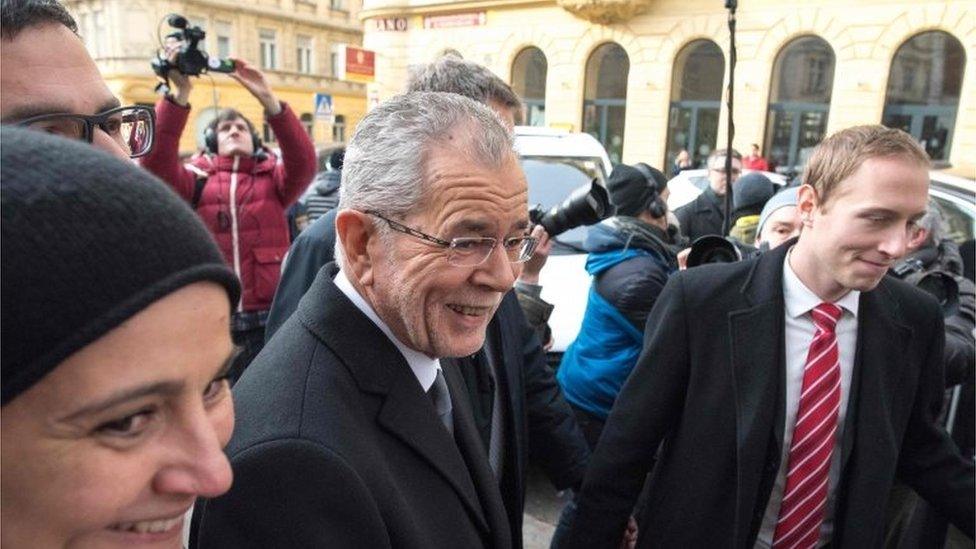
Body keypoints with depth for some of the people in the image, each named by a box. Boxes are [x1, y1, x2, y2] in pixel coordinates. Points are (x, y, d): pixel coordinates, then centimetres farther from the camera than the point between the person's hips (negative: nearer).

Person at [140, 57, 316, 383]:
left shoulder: (273, 177, 7)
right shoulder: (197, 179, 7)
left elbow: (303, 163, -13)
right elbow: (155, 163, -12)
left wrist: (267, 99, -23)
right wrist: (180, 95, -22)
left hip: (269, 316, 0)